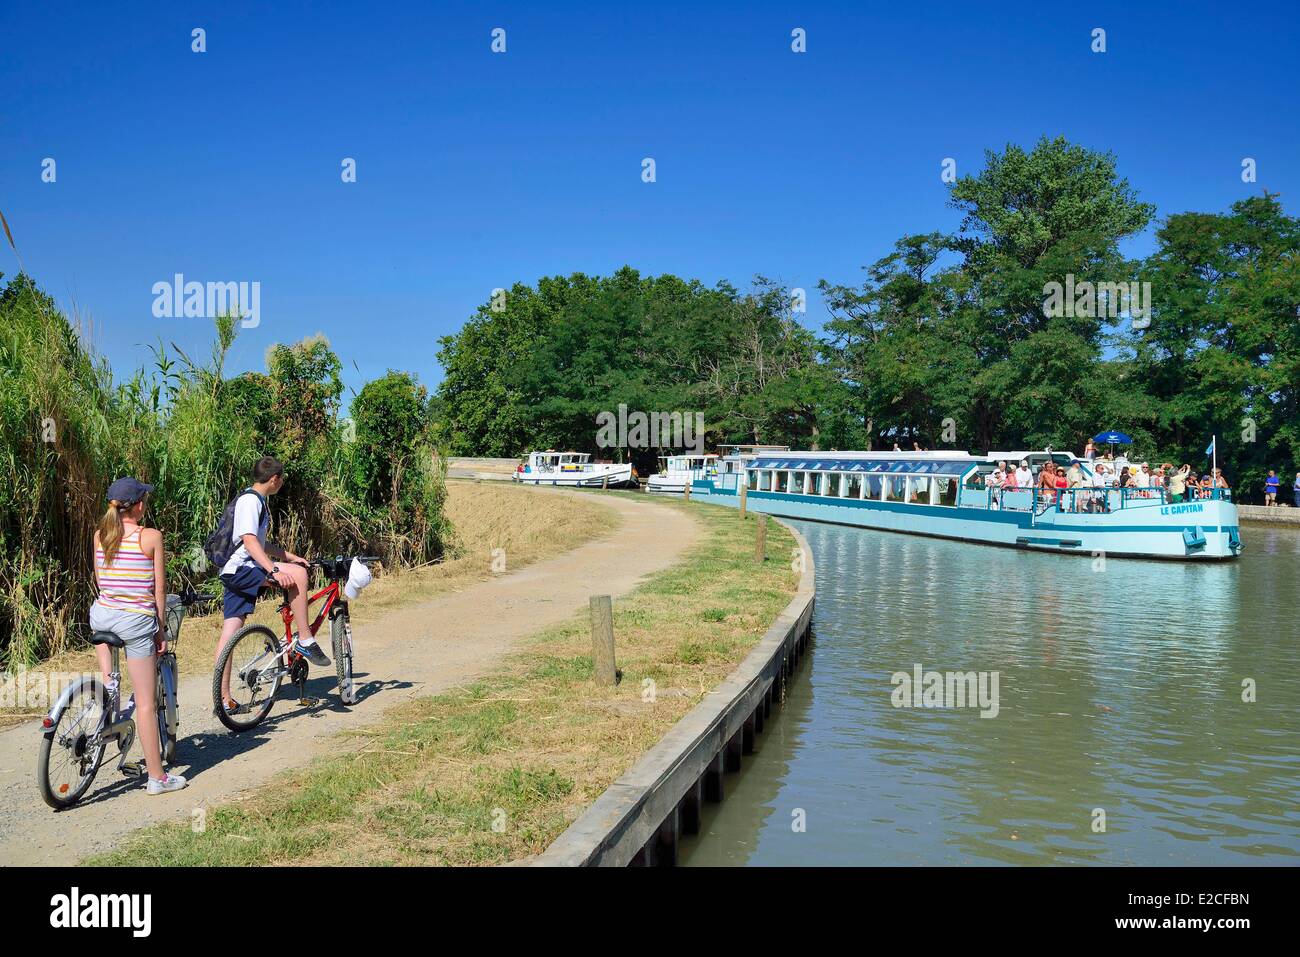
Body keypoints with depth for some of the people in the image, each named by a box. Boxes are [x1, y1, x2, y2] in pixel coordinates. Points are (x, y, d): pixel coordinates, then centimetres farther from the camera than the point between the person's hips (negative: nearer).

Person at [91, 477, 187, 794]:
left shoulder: (100, 535, 4)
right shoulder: (151, 536, -9)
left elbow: (98, 580, 15)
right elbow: (159, 588, -5)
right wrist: (162, 628, 5)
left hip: (103, 614, 4)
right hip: (137, 620, -4)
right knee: (146, 702, 1)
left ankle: (108, 681, 23)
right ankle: (157, 777, 6)